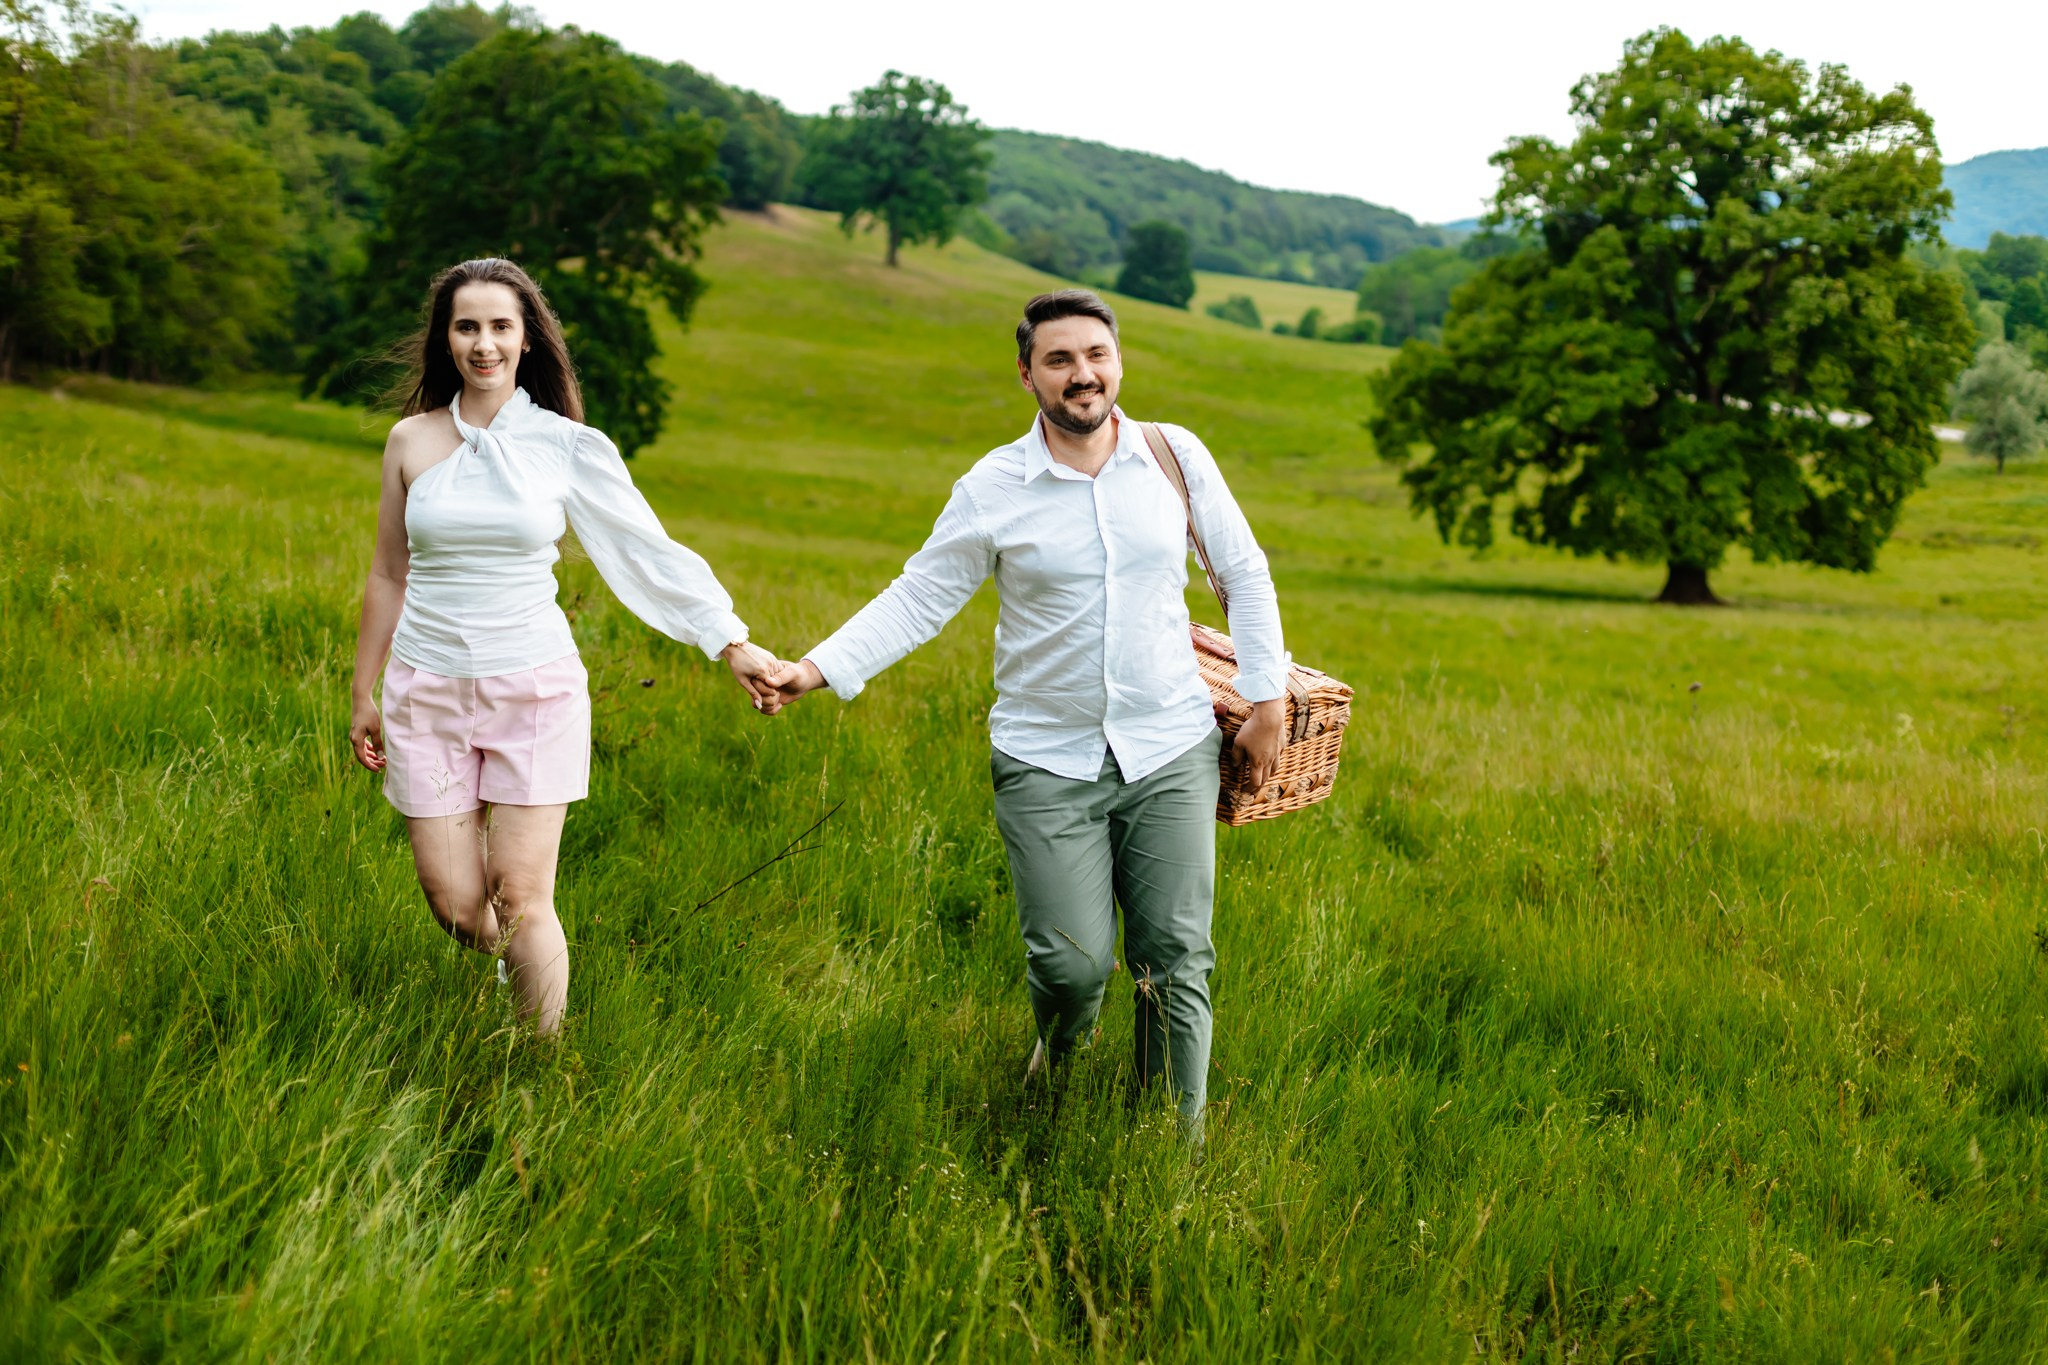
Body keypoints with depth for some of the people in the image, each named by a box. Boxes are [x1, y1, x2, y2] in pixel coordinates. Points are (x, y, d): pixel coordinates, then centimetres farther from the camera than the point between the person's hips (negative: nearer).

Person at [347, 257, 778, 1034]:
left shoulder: (567, 446, -3)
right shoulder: (412, 442, 3)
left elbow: (651, 553, 0)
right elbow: (388, 577, 11)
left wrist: (732, 645, -6)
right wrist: (363, 697, 15)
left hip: (534, 688, -2)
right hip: (428, 691, 2)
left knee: (519, 899, -7)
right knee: (455, 905, 2)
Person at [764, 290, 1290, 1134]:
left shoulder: (1176, 457, 0)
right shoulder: (993, 489, -5)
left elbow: (1244, 575, 10)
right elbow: (918, 599, -1)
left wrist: (1268, 702, 7)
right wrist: (817, 670, -12)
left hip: (1172, 754, 2)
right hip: (1047, 763, -1)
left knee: (1176, 961, 1)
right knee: (1072, 963, -5)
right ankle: (1060, 1054, 31)